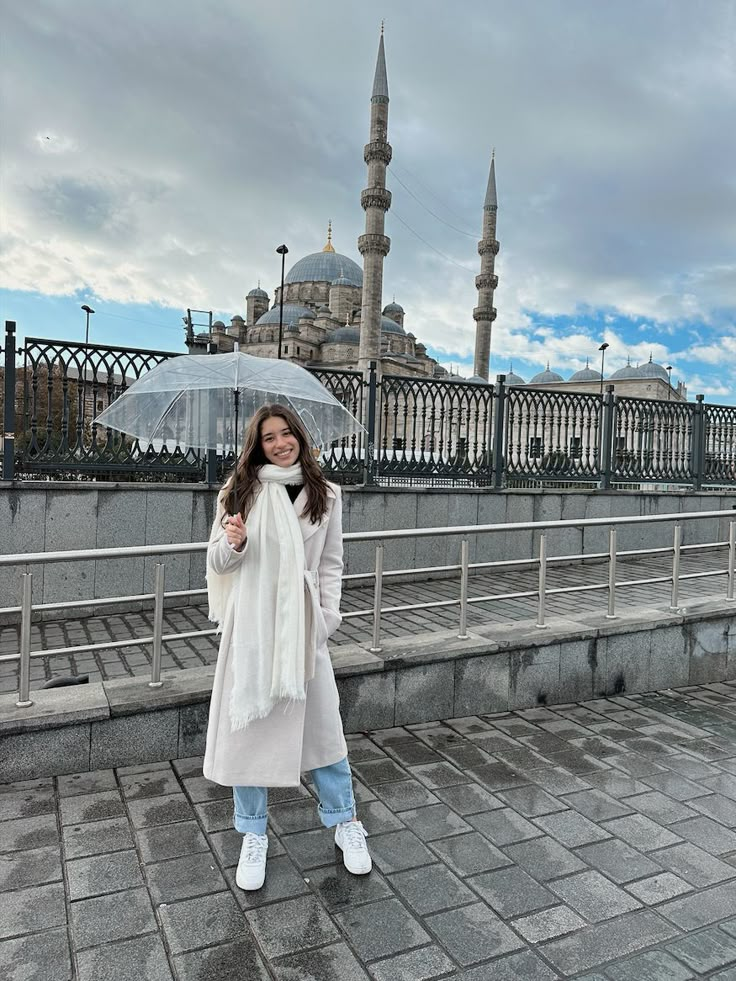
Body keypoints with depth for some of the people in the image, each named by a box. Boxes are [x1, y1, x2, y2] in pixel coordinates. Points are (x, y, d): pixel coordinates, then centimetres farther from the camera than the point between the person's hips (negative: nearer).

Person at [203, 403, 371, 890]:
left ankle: (345, 822, 29)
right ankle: (254, 835, 28)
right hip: (250, 625, 0)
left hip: (303, 626, 1)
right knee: (248, 725, 7)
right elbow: (217, 562, 5)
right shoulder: (240, 490, 0)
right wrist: (233, 543, -17)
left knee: (323, 724, 6)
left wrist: (328, 616, -3)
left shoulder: (326, 494, 3)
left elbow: (332, 563, 9)